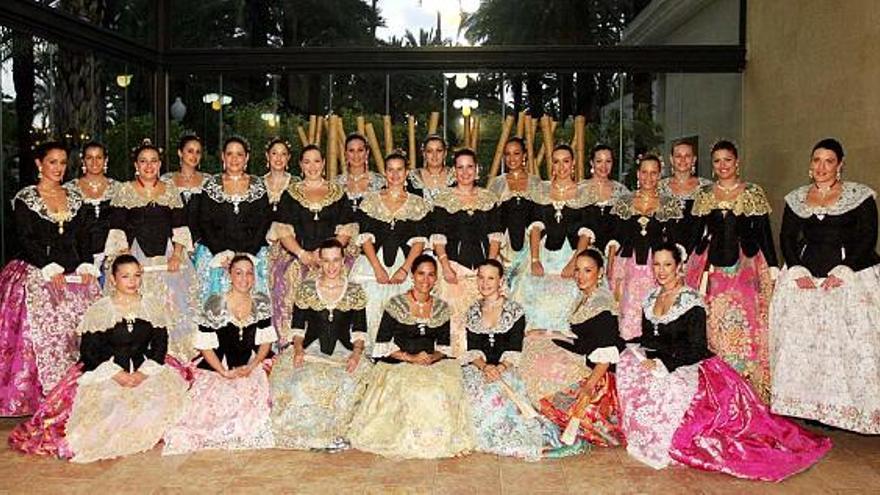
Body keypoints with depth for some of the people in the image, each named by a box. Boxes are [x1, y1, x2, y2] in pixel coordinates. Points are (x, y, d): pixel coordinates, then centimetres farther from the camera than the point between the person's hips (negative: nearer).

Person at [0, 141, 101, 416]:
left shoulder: (76, 198, 15)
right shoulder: (25, 198, 2)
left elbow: (84, 237, 12)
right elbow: (26, 239, -5)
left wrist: (86, 267, -3)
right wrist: (50, 269, -14)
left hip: (75, 275, 3)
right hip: (37, 275, -3)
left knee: (81, 333, -7)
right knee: (44, 334, -11)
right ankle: (49, 395, -6)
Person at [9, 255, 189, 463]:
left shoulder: (153, 307, 5)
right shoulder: (99, 310, -3)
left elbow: (160, 345, 3)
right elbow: (89, 350, -5)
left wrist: (143, 373, -13)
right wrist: (117, 374, -17)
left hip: (145, 370, 3)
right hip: (105, 372, -2)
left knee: (167, 389, -23)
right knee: (107, 399, -31)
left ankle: (139, 435, -5)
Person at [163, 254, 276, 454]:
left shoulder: (262, 303, 0)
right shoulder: (215, 305, -10)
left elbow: (266, 341, 4)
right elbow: (205, 345, -8)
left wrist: (251, 367, -10)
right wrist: (225, 372, -15)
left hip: (251, 366, 3)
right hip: (216, 367, -2)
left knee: (255, 393, -21)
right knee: (218, 402, -20)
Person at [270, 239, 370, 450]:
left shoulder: (355, 292, 7)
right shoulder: (306, 289, 7)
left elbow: (359, 330, 5)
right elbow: (298, 326, 6)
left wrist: (357, 353, -13)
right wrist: (298, 348, -13)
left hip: (343, 353, 0)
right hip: (310, 351, 0)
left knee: (351, 381, -32)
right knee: (303, 381, -32)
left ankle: (335, 433, -14)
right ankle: (311, 434, -14)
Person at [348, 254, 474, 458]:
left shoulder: (441, 308, 10)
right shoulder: (396, 304, -1)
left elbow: (444, 346, 12)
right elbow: (382, 344, -4)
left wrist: (433, 357, -11)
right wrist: (410, 357, -15)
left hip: (433, 364, 3)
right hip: (397, 365, -3)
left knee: (448, 385, -25)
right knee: (414, 390, -31)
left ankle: (443, 439, -9)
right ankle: (412, 440, -12)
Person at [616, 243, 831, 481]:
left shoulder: (691, 301, -10)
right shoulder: (650, 299, 9)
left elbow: (695, 350, -14)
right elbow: (646, 340, 11)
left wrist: (662, 362, -22)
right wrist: (648, 358, -11)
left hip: (690, 368, -6)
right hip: (659, 366, 6)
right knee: (629, 362, -21)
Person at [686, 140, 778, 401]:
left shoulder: (754, 193, 4)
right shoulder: (704, 196, 10)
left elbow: (764, 233, 3)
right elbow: (695, 233, 13)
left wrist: (773, 269, -2)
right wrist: (683, 265, 9)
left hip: (747, 266, -2)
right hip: (711, 267, 2)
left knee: (746, 325, -5)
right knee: (712, 325, 0)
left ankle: (748, 389, 5)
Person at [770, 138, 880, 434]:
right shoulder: (796, 199, 11)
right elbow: (787, 239, 9)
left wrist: (842, 272, -15)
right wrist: (797, 271, -6)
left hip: (851, 274, -3)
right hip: (804, 275, 3)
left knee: (851, 340, -7)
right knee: (801, 339, 0)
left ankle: (849, 408, 1)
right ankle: (810, 406, 8)